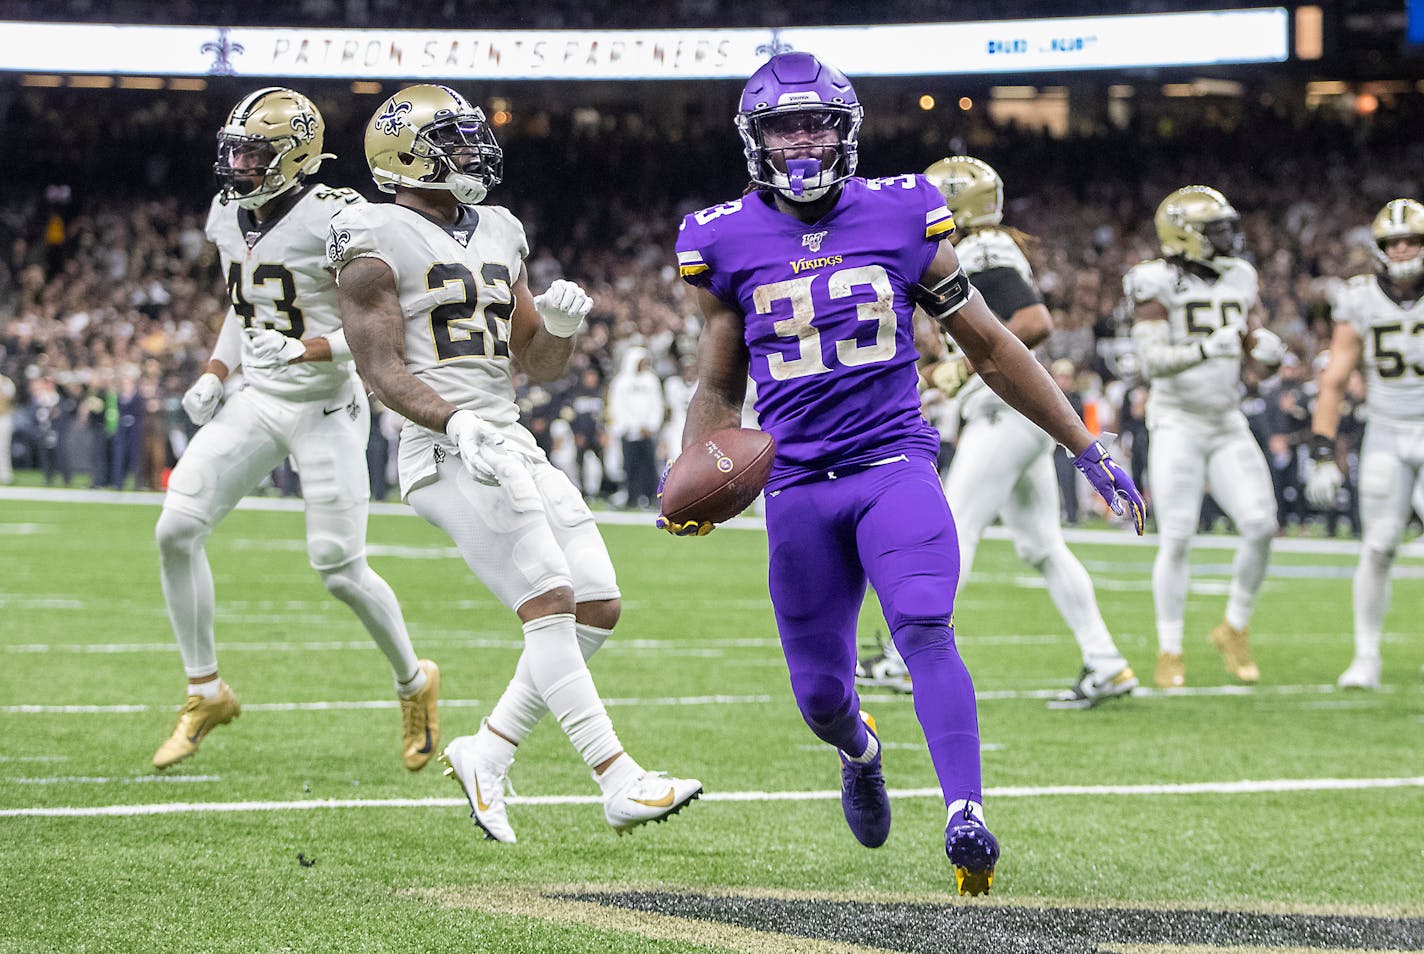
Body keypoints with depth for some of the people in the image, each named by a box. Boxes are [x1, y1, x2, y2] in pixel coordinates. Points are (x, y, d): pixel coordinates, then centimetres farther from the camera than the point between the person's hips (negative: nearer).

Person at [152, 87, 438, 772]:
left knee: (340, 570, -5)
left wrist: (307, 350, -27)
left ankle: (414, 682, 23)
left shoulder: (335, 220, -19)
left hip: (326, 407, -6)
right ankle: (205, 693, 7)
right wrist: (214, 374, 8)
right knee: (177, 530, -7)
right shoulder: (229, 216, 4)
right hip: (257, 402, 6)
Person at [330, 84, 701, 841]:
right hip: (446, 453, -8)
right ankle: (619, 783, -21)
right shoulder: (378, 245, -3)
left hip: (512, 445, 8)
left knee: (598, 608, 2)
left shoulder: (497, 235, 20)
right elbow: (382, 371, -10)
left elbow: (540, 365, 21)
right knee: (550, 605, -17)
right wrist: (456, 424, -26)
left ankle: (487, 752, 12)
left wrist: (560, 324, -2)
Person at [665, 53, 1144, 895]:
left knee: (924, 631, -26)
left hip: (895, 464, -2)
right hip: (798, 484, 2)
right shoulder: (728, 243, 4)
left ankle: (967, 815, -32)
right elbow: (719, 391, 15)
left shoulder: (901, 217, 1)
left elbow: (990, 347, 9)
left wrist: (1087, 448, 9)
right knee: (820, 692, 7)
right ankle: (861, 752, 42)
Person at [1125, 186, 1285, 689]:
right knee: (1176, 538, -7)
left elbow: (1258, 353, 16)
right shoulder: (1159, 283, -8)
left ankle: (1235, 629, 12)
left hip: (1229, 425, 5)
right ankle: (1169, 653, 3)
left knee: (1260, 525, -8)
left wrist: (1268, 350, -7)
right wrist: (1208, 349, -31)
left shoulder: (1238, 279, 10)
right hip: (1178, 424, -5)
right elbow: (1153, 360, -17)